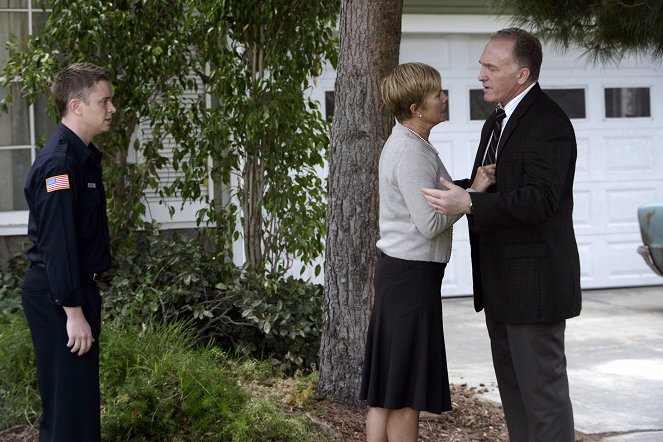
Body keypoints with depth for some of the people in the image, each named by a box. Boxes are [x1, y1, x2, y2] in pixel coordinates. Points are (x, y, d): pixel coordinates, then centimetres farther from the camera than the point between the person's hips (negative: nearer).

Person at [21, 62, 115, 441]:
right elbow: (56, 244, -23)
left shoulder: (84, 157, 12)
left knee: (83, 394, 16)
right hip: (56, 296, -10)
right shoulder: (59, 162, -19)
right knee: (68, 400, -5)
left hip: (78, 287, 10)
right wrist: (73, 311, -23)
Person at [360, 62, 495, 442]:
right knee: (406, 392, -2)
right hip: (412, 273, -10)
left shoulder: (407, 145, 14)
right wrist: (474, 193, -13)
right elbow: (430, 222, -21)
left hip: (397, 269, 10)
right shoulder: (411, 153, -17)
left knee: (386, 388, 12)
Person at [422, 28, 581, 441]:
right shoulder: (497, 123, 16)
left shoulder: (549, 124, -16)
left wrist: (469, 203, -31)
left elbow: (539, 199, -26)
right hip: (501, 283, 10)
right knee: (512, 385, 17)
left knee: (542, 387, -3)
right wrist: (450, 190, 10)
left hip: (535, 280, -10)